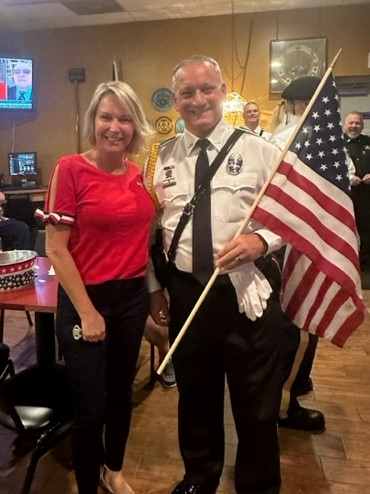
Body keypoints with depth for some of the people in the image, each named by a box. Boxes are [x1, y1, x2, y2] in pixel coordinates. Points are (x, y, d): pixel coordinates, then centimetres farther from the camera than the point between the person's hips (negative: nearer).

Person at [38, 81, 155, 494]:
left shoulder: (139, 173, 4)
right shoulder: (71, 168, -12)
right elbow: (56, 249, -12)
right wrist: (87, 312, -12)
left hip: (133, 295, 5)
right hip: (86, 299, -5)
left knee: (121, 393, 21)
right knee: (90, 405, 8)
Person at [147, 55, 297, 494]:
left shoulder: (259, 151, -1)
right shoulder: (162, 156, 5)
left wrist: (261, 240, -21)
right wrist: (154, 288, 6)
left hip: (249, 292, -2)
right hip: (186, 292, 3)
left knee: (257, 405, 14)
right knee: (195, 398, 21)